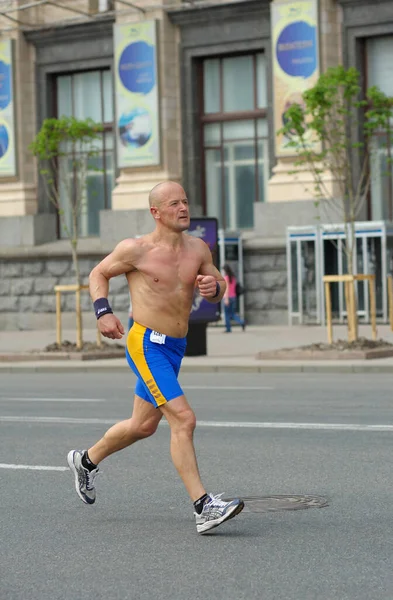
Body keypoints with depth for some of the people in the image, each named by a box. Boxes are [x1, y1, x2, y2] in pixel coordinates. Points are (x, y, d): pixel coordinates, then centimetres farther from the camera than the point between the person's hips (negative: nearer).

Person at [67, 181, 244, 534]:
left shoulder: (198, 249, 4)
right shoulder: (137, 250, -9)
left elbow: (219, 289, 15)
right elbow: (99, 274, 4)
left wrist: (213, 287, -9)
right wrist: (103, 312, -11)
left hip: (176, 347, 7)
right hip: (147, 345, -7)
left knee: (144, 425, 20)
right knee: (183, 419, -19)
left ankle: (87, 461, 45)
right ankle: (204, 508, -19)